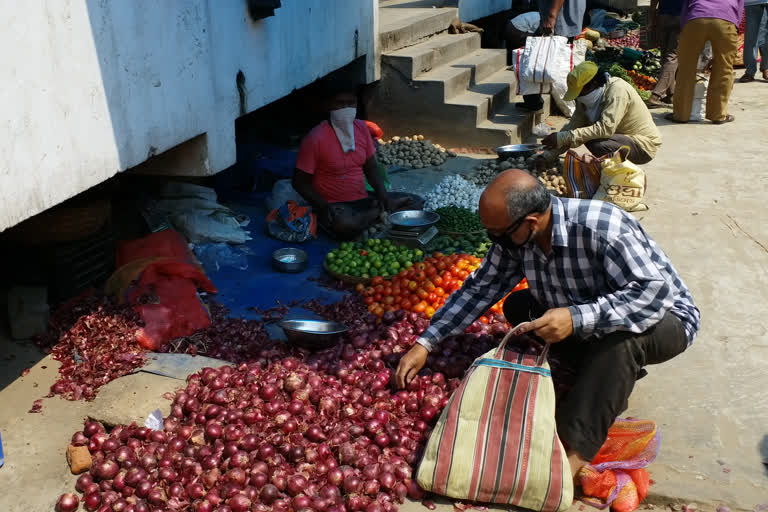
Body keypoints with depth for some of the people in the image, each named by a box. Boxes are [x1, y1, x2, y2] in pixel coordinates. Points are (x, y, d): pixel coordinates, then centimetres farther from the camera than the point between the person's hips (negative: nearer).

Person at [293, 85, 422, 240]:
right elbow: (299, 181, -11)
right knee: (346, 225, -40)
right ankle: (382, 210, -12)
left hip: (363, 199, 5)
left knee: (415, 202, -4)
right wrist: (323, 206, -24)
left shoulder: (361, 128, 4)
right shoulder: (315, 139, -15)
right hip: (335, 206, -5)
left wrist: (382, 193, -5)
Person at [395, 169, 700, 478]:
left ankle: (573, 454, -34)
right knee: (517, 307, -4)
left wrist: (578, 318, -48)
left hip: (664, 318, -7)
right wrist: (426, 343, -10)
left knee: (621, 335, -37)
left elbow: (657, 292, -39)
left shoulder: (602, 228, -35)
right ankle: (611, 371, -2)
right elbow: (479, 289, -6)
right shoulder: (515, 237, -15)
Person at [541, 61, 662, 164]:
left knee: (596, 143, -29)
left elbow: (606, 128, -35)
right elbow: (573, 125, -1)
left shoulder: (617, 90, -25)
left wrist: (563, 137, -35)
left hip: (643, 145, -9)